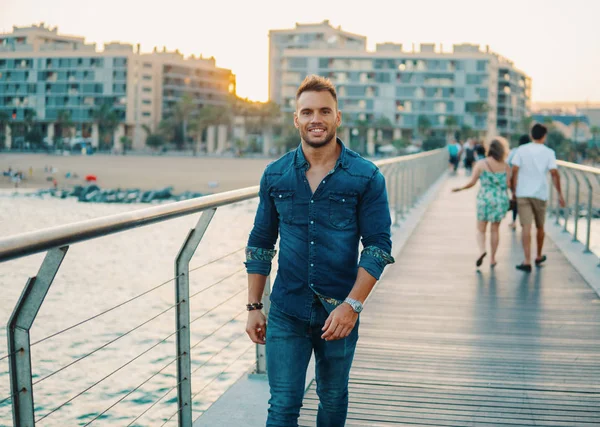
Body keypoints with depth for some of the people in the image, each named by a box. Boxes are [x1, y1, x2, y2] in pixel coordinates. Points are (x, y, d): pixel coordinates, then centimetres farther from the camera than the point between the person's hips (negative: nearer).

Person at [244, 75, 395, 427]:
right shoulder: (275, 176, 1)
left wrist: (352, 305, -16)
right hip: (286, 312, 1)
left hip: (340, 312, -1)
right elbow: (260, 245, 8)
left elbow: (379, 245, -8)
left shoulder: (367, 177, -7)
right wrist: (254, 307, 4)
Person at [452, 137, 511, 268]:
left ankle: (482, 251, -17)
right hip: (501, 200, 2)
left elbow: (472, 182, -7)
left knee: (480, 230, 9)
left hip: (485, 199, -2)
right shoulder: (506, 166, -1)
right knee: (495, 230, 14)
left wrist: (461, 188, 10)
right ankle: (493, 259, 15)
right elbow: (509, 184, -5)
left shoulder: (481, 164, -6)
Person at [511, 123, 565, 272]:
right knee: (540, 227, 17)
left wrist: (514, 190, 3)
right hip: (540, 194, 0)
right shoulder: (548, 152, -2)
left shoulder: (522, 150, 0)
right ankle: (539, 257, 34)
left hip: (523, 194, 0)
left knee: (526, 227, -6)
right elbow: (554, 173, -9)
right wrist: (559, 194, -4)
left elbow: (514, 171, -5)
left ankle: (527, 261, -16)